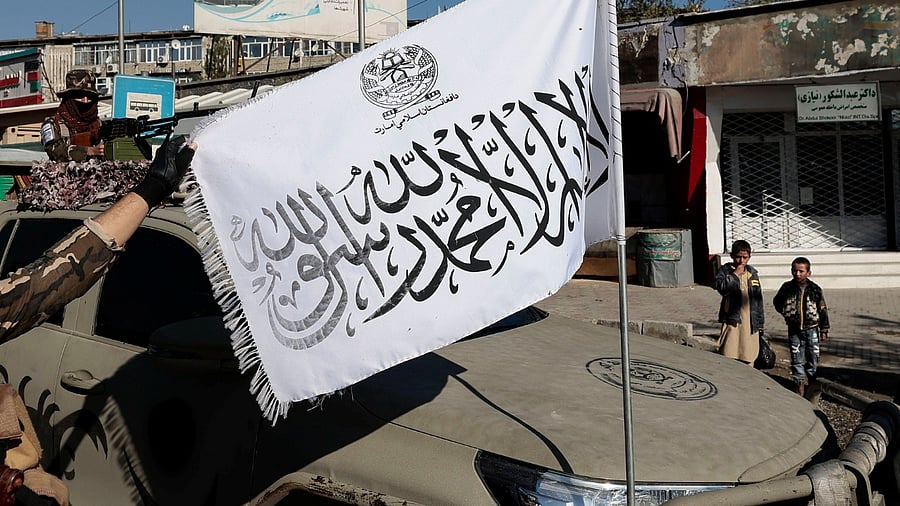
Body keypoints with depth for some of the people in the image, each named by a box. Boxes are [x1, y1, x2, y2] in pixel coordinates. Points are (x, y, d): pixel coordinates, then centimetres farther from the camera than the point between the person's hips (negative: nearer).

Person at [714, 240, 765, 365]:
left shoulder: (752, 273, 13)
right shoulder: (724, 271, -1)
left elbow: (759, 299, 17)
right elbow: (722, 288, -21)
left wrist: (760, 322, 16)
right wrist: (735, 274, -15)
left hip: (751, 322, 4)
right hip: (732, 321, -4)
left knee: (748, 359, 8)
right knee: (728, 357, -8)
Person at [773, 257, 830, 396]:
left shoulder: (815, 289, -5)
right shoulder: (787, 288, -5)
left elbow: (823, 310, 1)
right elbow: (777, 302, 14)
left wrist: (824, 330, 2)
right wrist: (786, 313, 1)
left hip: (811, 329, 0)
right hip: (794, 329, 0)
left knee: (813, 358, 7)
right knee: (797, 359, 3)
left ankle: (810, 381, 22)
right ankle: (799, 383, 12)